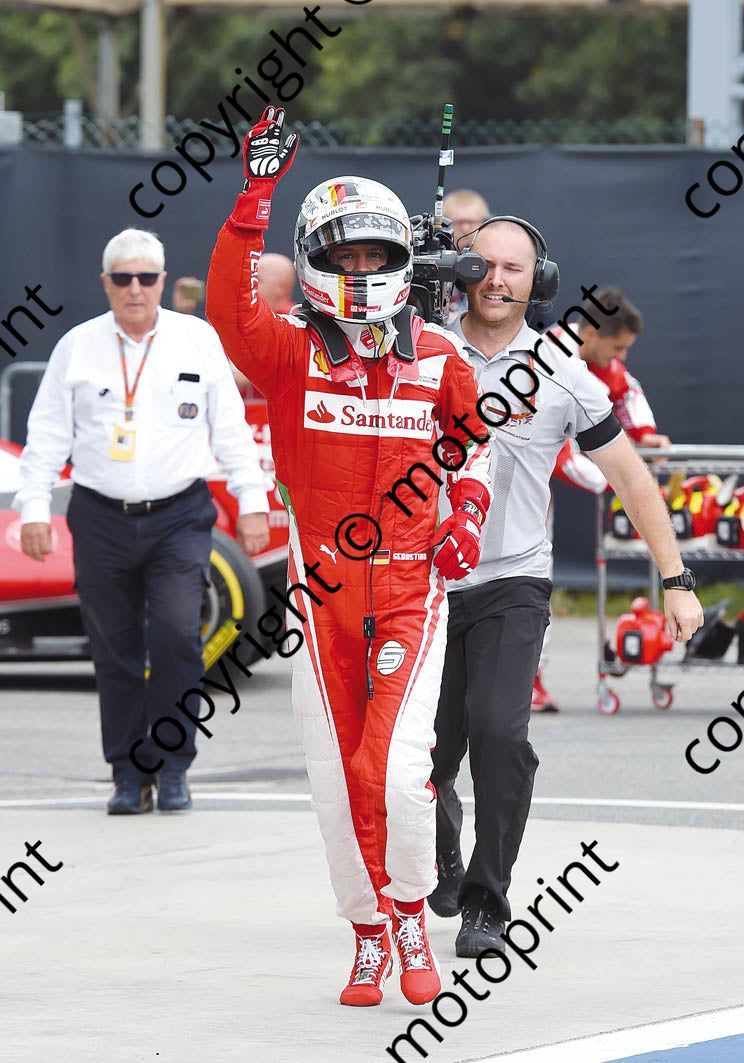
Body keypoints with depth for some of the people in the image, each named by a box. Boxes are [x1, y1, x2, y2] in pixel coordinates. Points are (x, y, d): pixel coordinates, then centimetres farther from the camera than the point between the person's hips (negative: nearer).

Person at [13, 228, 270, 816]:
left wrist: (253, 503, 5)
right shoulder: (77, 347, 6)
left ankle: (172, 766, -2)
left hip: (179, 516, -1)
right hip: (101, 518, 1)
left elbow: (231, 429, 9)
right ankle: (130, 774, 12)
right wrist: (34, 508, 1)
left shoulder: (198, 340, 6)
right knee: (115, 652, 3)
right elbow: (47, 435, 8)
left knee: (177, 635, -15)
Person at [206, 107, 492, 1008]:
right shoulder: (292, 353, -2)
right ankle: (368, 934, 22)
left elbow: (473, 435, 23)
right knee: (338, 777, 5)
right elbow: (228, 308, -21)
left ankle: (409, 909, 11)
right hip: (322, 583, 0)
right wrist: (256, 194, -26)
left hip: (412, 581, 0)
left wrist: (468, 510, 7)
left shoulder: (436, 359, 4)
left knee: (398, 768, -14)